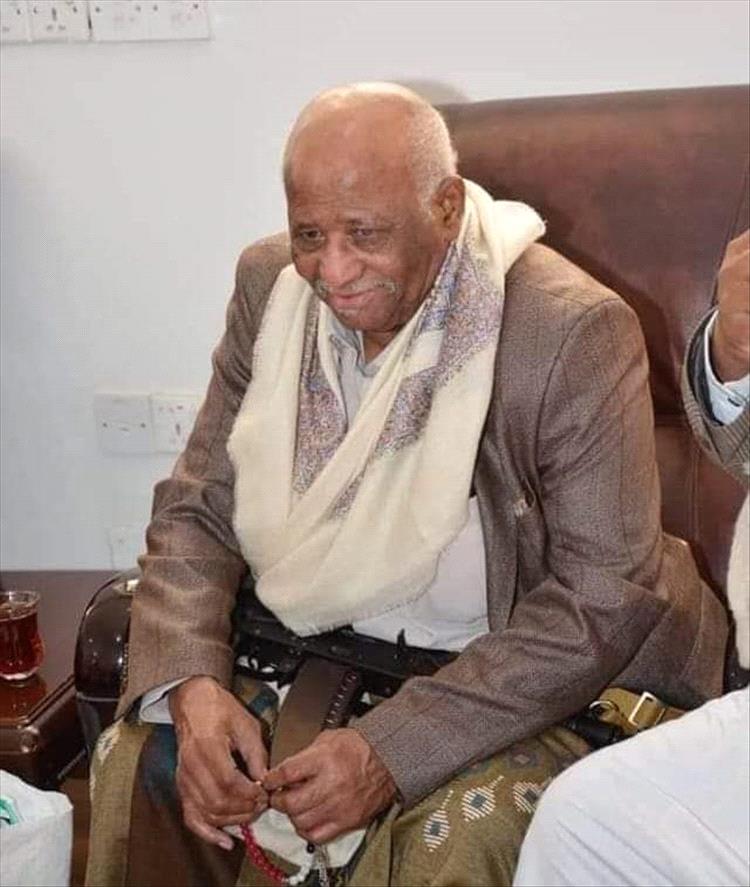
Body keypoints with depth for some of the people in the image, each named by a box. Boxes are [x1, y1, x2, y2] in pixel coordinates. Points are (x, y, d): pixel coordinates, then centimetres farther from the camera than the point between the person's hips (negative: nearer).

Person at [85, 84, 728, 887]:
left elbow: (603, 600, -22)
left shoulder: (576, 332, -21)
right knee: (137, 758, -11)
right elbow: (196, 511, 0)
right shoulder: (271, 285, -4)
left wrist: (393, 750, -28)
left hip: (515, 676, -4)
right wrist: (192, 686, -19)